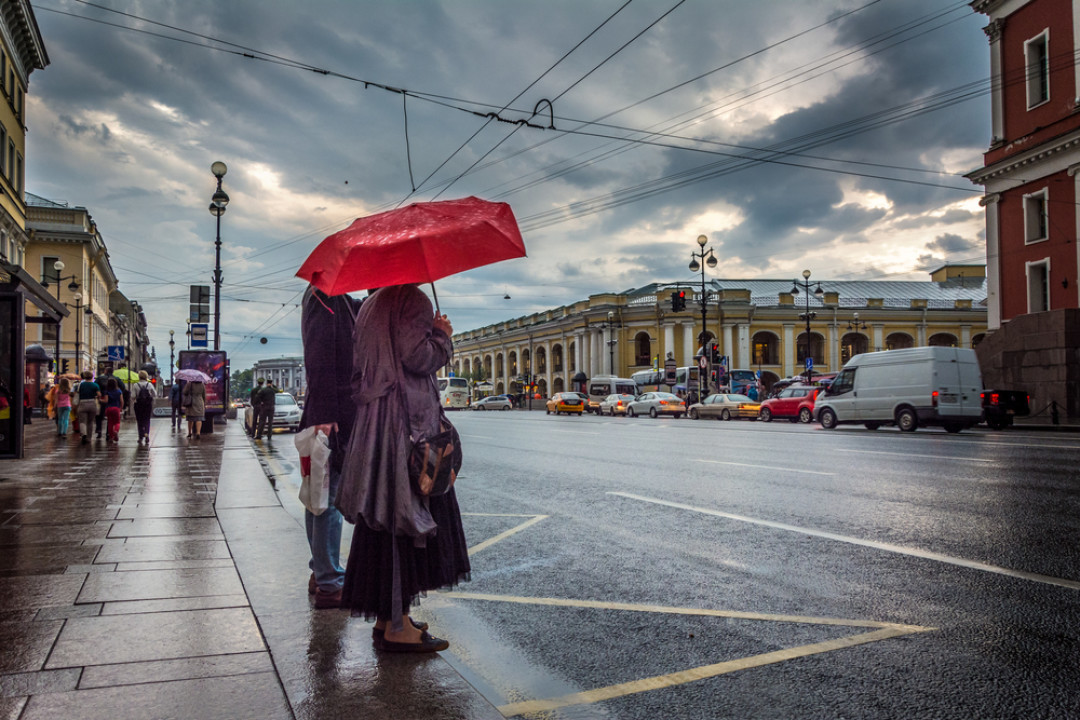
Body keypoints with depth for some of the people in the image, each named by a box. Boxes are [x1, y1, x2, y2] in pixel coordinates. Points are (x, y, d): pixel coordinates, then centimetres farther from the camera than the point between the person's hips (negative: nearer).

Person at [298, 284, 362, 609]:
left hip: (333, 414, 10)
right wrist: (324, 414, -24)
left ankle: (320, 574, 27)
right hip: (332, 416, -10)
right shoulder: (324, 298, -12)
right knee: (330, 498, -5)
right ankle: (329, 584, 2)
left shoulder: (339, 301, 18)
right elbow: (319, 358, -20)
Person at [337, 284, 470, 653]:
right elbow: (418, 357, -19)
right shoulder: (412, 301, -9)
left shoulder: (371, 305, 19)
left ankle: (385, 619, 19)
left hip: (372, 423, 9)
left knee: (383, 521, 11)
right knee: (404, 521, -6)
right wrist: (442, 335, -1)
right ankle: (397, 627, -2)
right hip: (407, 423, -9)